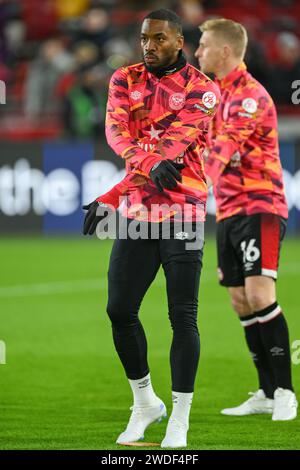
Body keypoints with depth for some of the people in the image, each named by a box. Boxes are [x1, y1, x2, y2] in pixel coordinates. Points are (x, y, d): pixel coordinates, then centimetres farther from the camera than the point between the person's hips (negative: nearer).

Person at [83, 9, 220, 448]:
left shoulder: (201, 89, -4)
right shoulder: (125, 79, 8)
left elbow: (174, 144, -16)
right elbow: (116, 131, -8)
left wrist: (112, 197, -25)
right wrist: (149, 165, -30)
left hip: (182, 210, -4)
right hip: (137, 211, 4)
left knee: (183, 316, -6)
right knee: (120, 310, 3)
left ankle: (179, 420, 1)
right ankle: (145, 403, 23)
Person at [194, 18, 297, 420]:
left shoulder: (251, 95, -13)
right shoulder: (220, 94, 16)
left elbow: (225, 145, -26)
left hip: (259, 206, -9)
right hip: (228, 211, 9)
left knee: (259, 294, -18)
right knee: (241, 303, 6)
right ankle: (268, 394, 11)